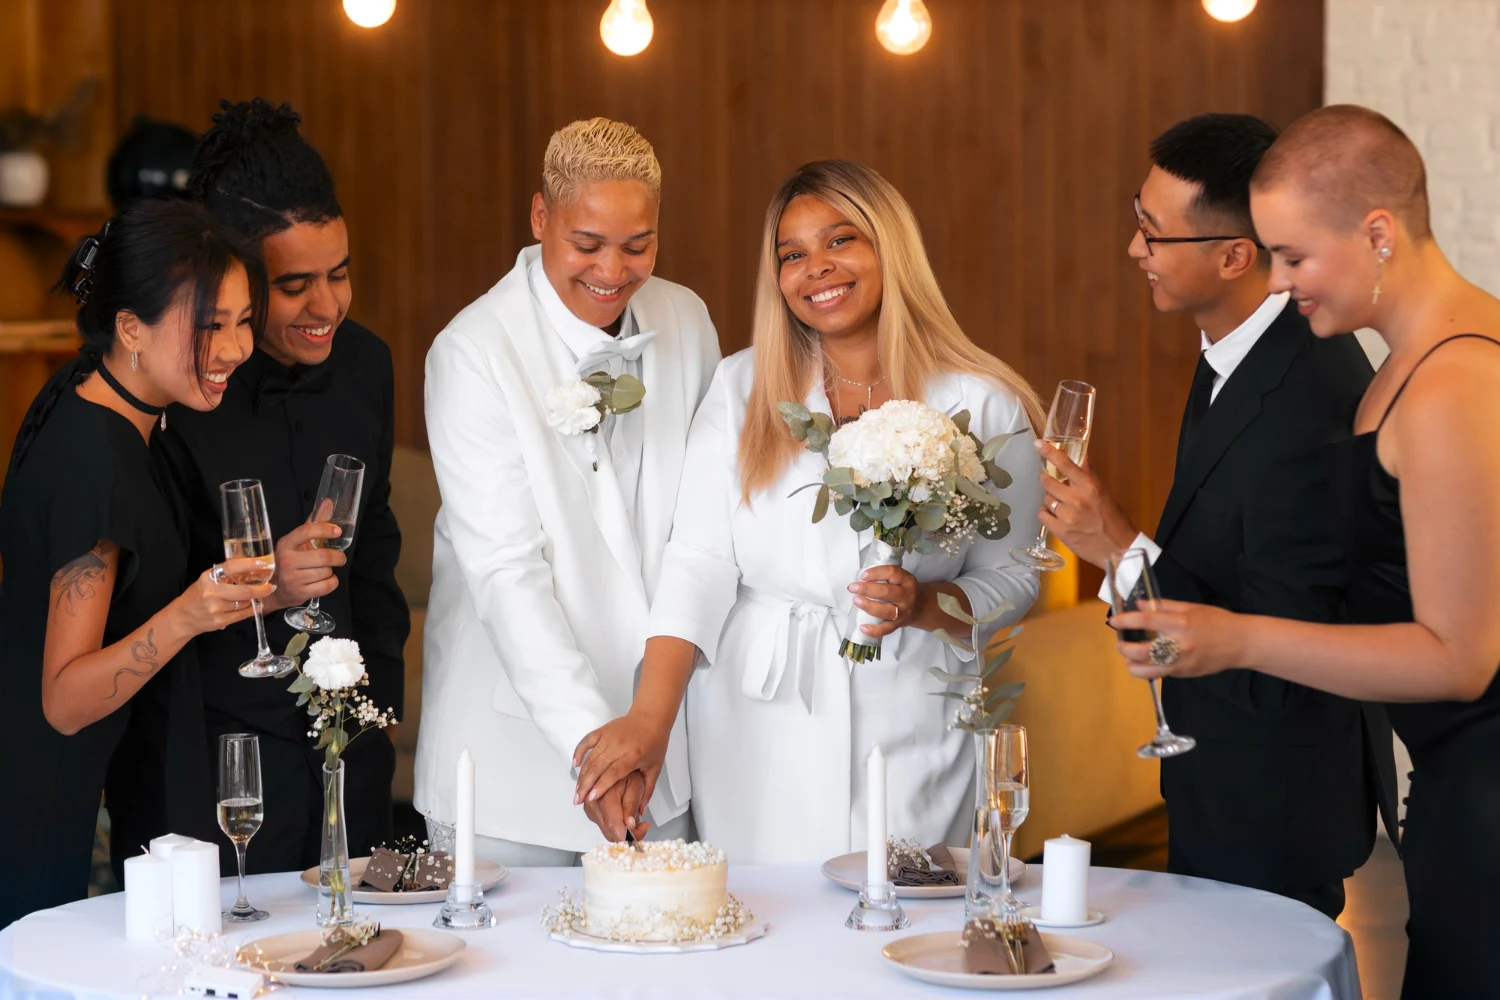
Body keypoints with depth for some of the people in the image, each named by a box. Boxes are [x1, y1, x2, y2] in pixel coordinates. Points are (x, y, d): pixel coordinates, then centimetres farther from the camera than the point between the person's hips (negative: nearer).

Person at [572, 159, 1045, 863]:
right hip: (754, 737, 1)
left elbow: (1012, 578, 4)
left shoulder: (983, 405, 0)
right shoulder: (741, 389, 4)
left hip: (908, 735, -1)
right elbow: (699, 557, -4)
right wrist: (651, 715, -16)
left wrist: (925, 605, -17)